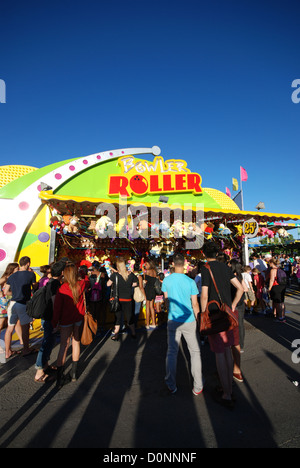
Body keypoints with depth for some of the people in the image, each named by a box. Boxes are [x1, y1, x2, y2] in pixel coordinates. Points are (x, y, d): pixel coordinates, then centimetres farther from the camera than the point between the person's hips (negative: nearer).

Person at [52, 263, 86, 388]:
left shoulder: (62, 289, -18)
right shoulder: (82, 284, -12)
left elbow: (57, 308, -12)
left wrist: (54, 324, -2)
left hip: (66, 320, -2)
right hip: (79, 318, 2)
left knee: (63, 346, 7)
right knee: (76, 342, 16)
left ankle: (60, 378, 11)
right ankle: (74, 372, 28)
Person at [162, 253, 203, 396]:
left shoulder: (166, 280, -6)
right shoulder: (190, 282, -14)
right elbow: (195, 304, -8)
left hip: (173, 320, 2)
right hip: (189, 321, -2)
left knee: (171, 352, 13)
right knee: (195, 352, 14)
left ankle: (171, 386, 24)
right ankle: (197, 387, 21)